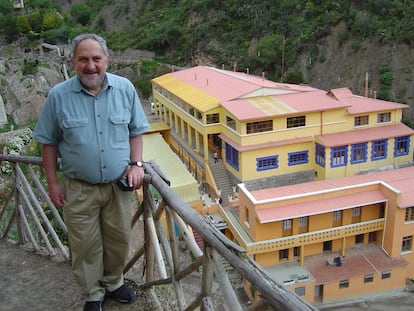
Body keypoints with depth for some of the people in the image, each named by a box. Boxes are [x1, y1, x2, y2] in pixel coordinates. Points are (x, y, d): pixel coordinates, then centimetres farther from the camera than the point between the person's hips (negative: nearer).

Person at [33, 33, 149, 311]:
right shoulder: (59, 96, -9)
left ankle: (113, 282, 44)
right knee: (86, 245, 11)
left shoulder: (125, 88, -5)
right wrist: (52, 182, -1)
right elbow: (49, 143, -1)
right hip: (79, 188, -2)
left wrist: (136, 164, -5)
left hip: (119, 184, 2)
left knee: (119, 240, 17)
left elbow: (136, 131, 6)